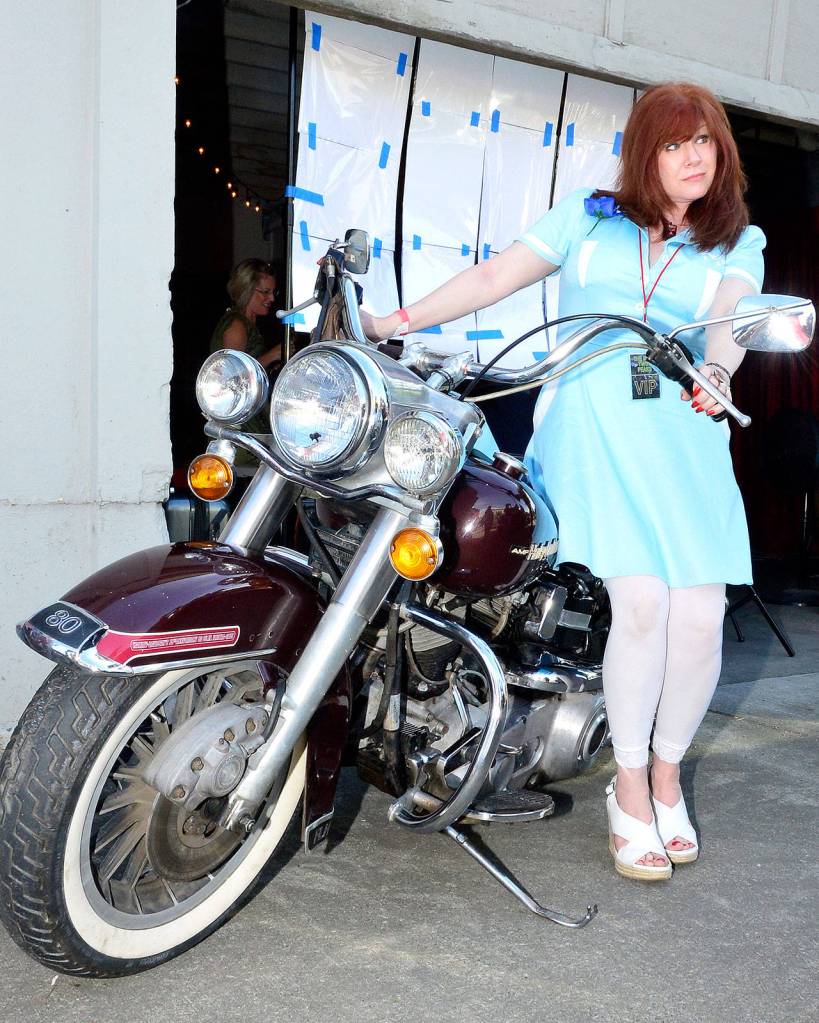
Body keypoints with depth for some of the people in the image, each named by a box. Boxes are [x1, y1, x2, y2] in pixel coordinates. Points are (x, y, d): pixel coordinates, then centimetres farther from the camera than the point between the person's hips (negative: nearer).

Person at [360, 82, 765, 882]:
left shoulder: (737, 244, 17)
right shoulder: (589, 217, 18)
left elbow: (730, 321, -3)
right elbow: (495, 277, 15)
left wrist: (715, 375, -26)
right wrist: (396, 324, 6)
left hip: (683, 432, 2)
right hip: (589, 421, -2)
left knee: (701, 615, -8)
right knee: (642, 602, -17)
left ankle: (667, 773, 19)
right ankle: (629, 789, 4)